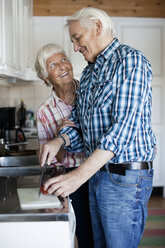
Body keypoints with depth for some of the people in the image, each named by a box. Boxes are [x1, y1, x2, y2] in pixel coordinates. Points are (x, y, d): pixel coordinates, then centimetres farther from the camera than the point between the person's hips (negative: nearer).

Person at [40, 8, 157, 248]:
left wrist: (80, 175, -29)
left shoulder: (130, 60, -14)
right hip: (97, 173, 8)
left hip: (126, 177, -8)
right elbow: (79, 120, 18)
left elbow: (124, 126, -24)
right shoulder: (89, 72, 15)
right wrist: (60, 141, -6)